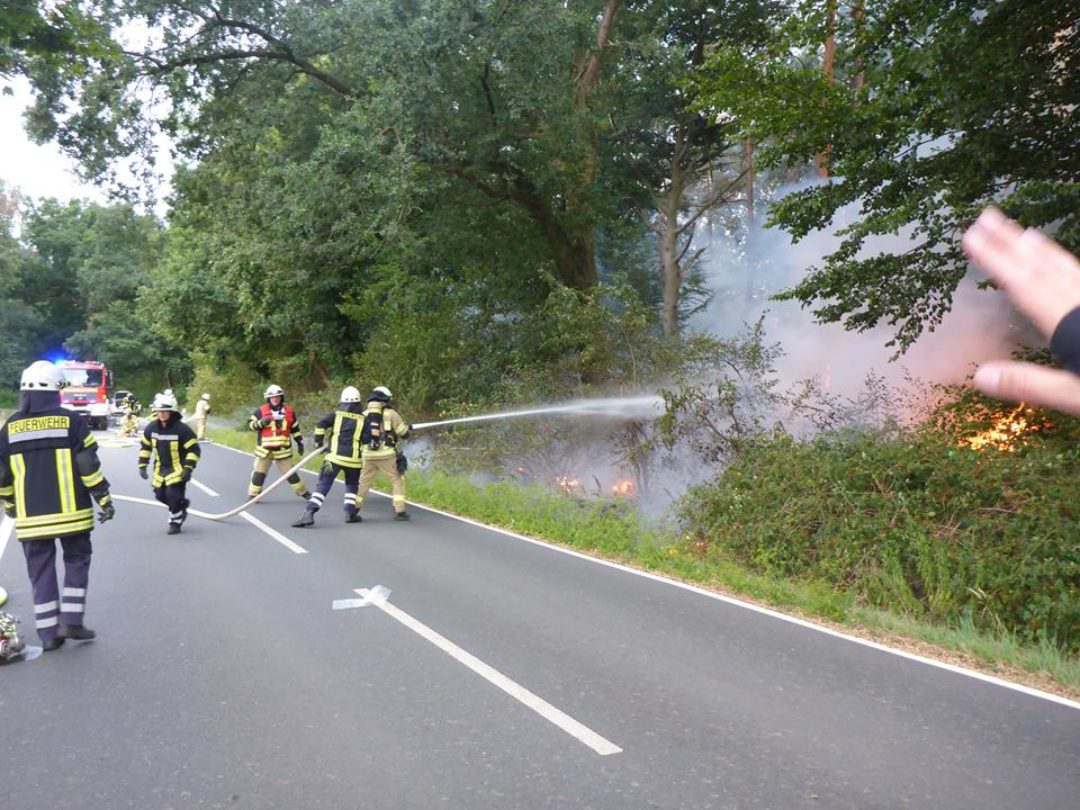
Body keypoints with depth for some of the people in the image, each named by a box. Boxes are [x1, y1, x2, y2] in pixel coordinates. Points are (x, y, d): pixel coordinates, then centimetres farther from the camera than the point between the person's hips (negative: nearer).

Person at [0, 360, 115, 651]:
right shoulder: (70, 420, -7)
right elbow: (88, 466, -9)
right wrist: (104, 499, -1)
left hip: (31, 515, 3)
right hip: (69, 511, -2)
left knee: (41, 569, 10)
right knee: (76, 560, 13)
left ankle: (48, 632, 11)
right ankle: (71, 621, 5)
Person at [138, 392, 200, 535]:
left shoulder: (181, 429, -20)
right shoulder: (152, 427, -4)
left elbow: (194, 449, -16)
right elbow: (144, 446, 11)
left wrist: (188, 468, -21)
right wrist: (142, 465, 7)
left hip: (177, 468, -6)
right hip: (160, 468, 6)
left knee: (173, 495, -13)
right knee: (160, 495, 9)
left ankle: (175, 523, 7)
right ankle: (181, 504, 38)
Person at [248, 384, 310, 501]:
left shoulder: (289, 411, 3)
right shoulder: (261, 411, -6)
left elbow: (295, 428, 12)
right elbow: (251, 424, -3)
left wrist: (300, 442, 13)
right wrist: (261, 423, -23)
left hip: (283, 449, 2)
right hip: (265, 449, -2)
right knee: (259, 472, 4)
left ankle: (303, 492, 19)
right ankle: (253, 494, 15)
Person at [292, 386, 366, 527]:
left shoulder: (337, 414, 5)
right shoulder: (363, 419, 5)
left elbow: (321, 425, -7)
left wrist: (319, 441, 5)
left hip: (335, 457, -1)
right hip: (353, 459, 1)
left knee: (322, 485, -1)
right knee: (352, 485, 24)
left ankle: (308, 514, -13)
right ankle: (350, 513, 16)